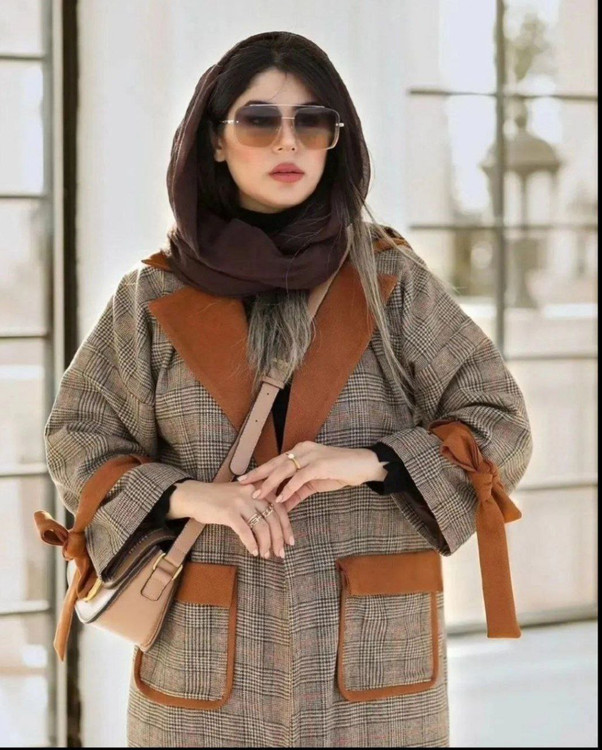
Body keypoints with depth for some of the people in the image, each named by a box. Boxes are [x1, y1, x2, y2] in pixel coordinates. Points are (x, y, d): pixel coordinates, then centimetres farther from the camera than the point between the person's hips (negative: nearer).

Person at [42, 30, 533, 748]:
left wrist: (369, 461, -17)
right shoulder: (155, 297, 2)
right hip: (206, 663, 0)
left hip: (374, 658, 0)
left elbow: (499, 426, 0)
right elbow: (78, 439, 6)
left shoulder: (392, 281, 1)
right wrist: (184, 494, -13)